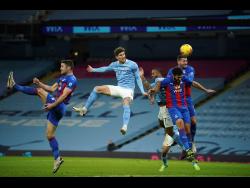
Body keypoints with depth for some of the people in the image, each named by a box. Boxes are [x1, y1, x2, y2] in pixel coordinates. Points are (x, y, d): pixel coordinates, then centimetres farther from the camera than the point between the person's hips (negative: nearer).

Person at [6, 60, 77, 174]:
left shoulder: (71, 80, -9)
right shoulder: (63, 78, 21)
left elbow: (64, 95, -19)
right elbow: (52, 89, 25)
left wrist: (52, 105, -24)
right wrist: (39, 83, 14)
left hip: (59, 107, -9)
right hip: (55, 108, 9)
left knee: (39, 91, -13)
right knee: (50, 136, 7)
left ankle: (14, 86, -5)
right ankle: (57, 159, 7)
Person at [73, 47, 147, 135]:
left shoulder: (132, 65, -9)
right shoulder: (114, 65, 5)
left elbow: (138, 78, -2)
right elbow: (106, 69, 27)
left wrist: (142, 91, -9)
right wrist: (93, 70, 39)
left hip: (128, 90, -6)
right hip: (118, 88, 6)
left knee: (126, 104, -36)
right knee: (97, 89, 3)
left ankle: (125, 127, -52)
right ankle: (84, 109, 10)